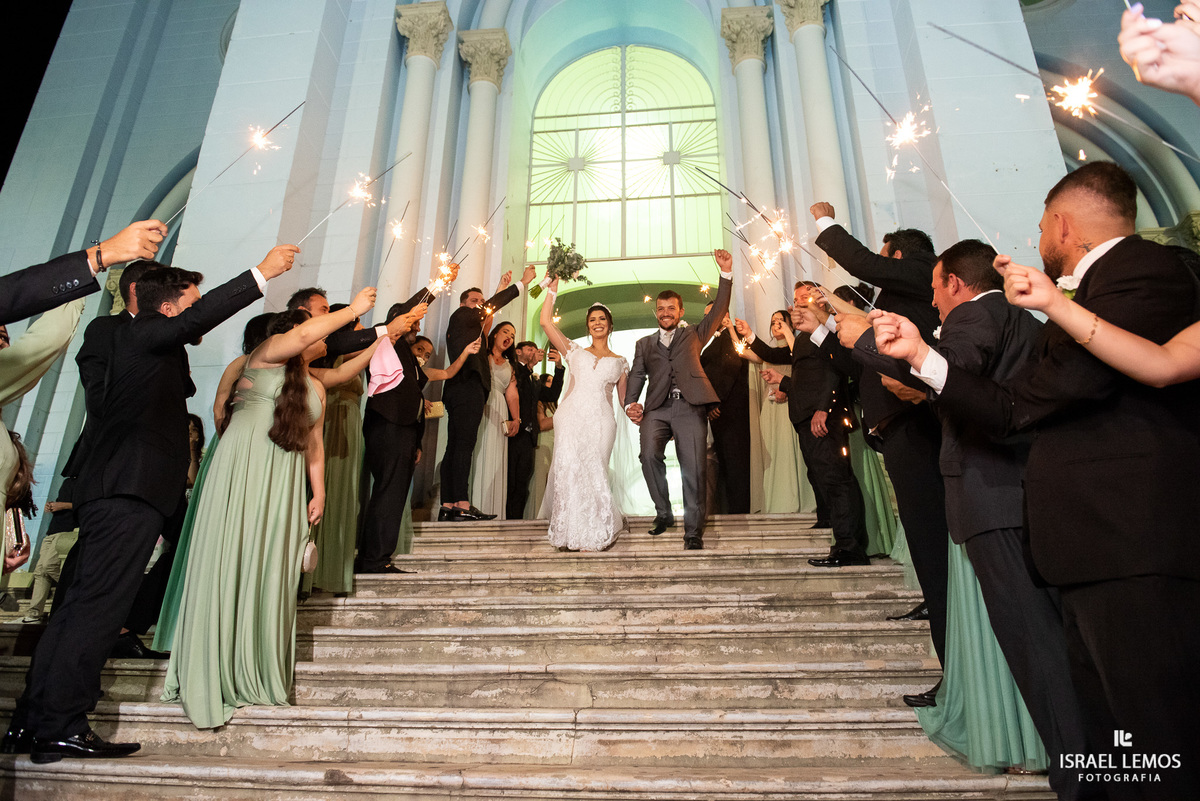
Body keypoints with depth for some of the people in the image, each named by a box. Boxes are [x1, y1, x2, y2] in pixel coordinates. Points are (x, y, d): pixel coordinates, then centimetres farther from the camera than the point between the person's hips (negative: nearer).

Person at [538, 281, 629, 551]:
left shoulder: (620, 362, 18)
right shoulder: (575, 352, 17)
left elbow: (624, 399, 16)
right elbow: (546, 322, 9)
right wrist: (553, 288, 9)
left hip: (601, 421, 0)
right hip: (571, 417, 0)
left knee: (594, 473, -6)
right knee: (568, 469, -12)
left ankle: (596, 534, 7)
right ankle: (570, 533, 1)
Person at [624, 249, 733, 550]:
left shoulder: (693, 334, 22)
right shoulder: (644, 344, 25)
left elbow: (718, 310, 12)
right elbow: (636, 376, 16)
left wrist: (726, 273, 0)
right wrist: (630, 403, -4)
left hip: (690, 406, -1)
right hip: (657, 408, 1)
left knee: (694, 467, -10)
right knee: (650, 455, -23)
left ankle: (693, 530, 0)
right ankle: (663, 513, -3)